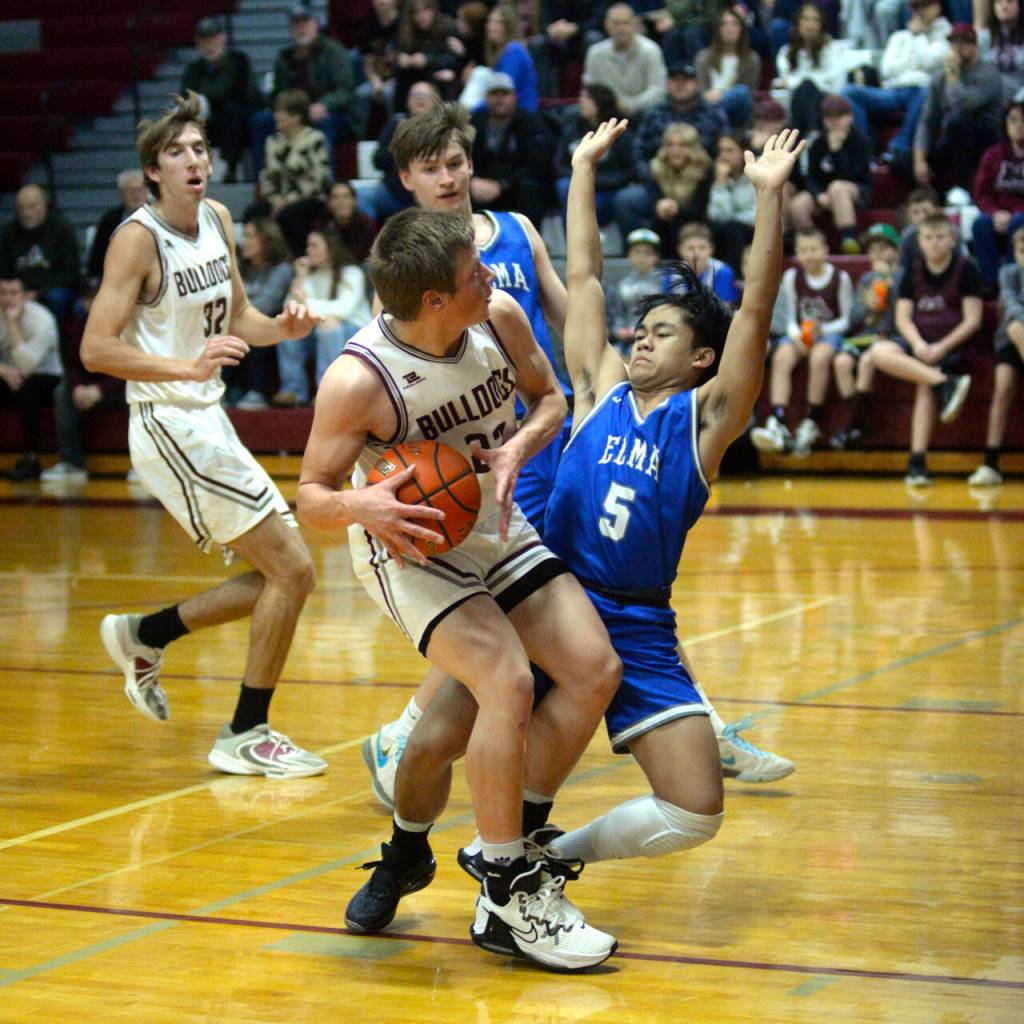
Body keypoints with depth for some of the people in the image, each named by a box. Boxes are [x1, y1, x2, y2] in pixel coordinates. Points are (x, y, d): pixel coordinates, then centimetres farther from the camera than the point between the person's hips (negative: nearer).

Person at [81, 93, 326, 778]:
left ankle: (144, 636, 28)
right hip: (170, 427, -9)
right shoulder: (138, 238, -15)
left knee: (276, 575, 14)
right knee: (292, 571, -10)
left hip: (206, 422, 9)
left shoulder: (218, 220, 8)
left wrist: (282, 328, -2)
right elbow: (96, 349, -19)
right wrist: (188, 367, -31)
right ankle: (246, 735, 1)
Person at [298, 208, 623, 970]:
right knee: (508, 681, -27)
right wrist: (359, 505, -40)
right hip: (408, 546, -6)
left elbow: (551, 398, 5)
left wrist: (519, 448, -17)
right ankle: (509, 889, -10)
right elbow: (310, 499, -17)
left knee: (594, 669, -5)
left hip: (497, 530, 7)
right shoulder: (358, 381, -27)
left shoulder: (500, 317, -13)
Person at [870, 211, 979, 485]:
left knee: (924, 386, -32)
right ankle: (947, 384, -35)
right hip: (920, 343, 4)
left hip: (952, 345, -4)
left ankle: (918, 461, -33)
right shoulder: (913, 273, 10)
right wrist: (918, 343, -16)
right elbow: (903, 317, 5)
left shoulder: (966, 269, -1)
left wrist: (942, 348, -18)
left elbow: (972, 320, -6)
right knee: (880, 352, -27)